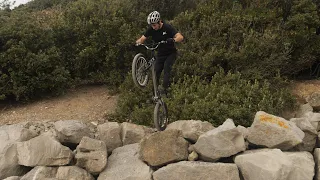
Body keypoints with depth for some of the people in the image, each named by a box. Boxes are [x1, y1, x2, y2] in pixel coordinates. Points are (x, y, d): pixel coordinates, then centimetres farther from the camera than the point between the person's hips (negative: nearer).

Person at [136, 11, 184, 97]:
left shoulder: (167, 27, -21)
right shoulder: (151, 29, -9)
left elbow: (180, 37, -30)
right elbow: (142, 38, -8)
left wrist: (173, 40, -51)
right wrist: (137, 42, -31)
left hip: (171, 53, -4)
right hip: (160, 54, 4)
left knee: (166, 67, -27)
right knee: (156, 72, -3)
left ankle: (163, 89, -28)